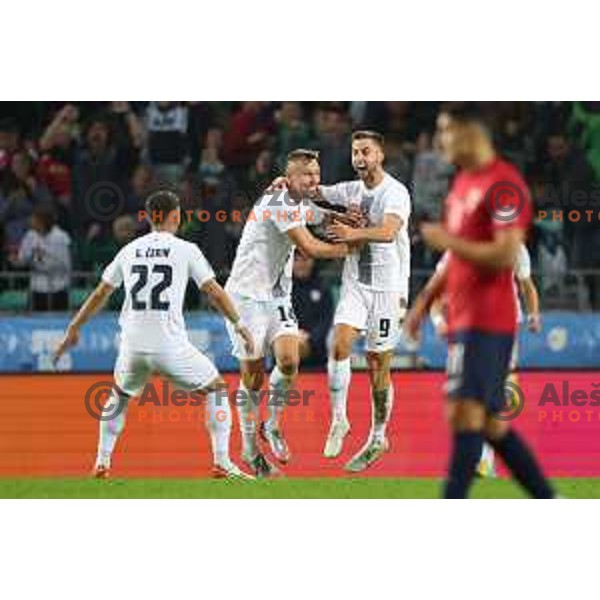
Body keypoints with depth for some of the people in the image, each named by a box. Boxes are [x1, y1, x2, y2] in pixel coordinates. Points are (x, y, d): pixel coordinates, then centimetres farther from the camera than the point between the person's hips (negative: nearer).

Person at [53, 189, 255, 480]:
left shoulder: (129, 250, 13)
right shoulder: (185, 250, 3)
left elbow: (100, 294, 18)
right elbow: (214, 292, 2)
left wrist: (74, 328, 27)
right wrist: (239, 325, 12)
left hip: (132, 345, 4)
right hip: (170, 345, -4)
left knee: (119, 395, 31)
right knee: (216, 389, 15)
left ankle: (102, 462, 26)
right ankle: (222, 462, 6)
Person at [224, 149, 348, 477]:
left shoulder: (300, 204, 9)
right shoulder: (278, 204, -19)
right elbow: (311, 248, -21)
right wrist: (351, 247, -9)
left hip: (278, 297, 7)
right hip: (247, 295, -7)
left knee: (289, 360, -14)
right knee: (253, 374, -2)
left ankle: (272, 425, 7)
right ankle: (250, 447, 12)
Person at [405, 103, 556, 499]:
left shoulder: (504, 184, -12)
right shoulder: (463, 181, 18)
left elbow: (505, 256, -21)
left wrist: (446, 241, -13)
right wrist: (425, 302, 22)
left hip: (486, 321, -10)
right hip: (464, 317, 10)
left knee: (467, 412, -14)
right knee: (490, 422, 11)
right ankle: (549, 504, 18)